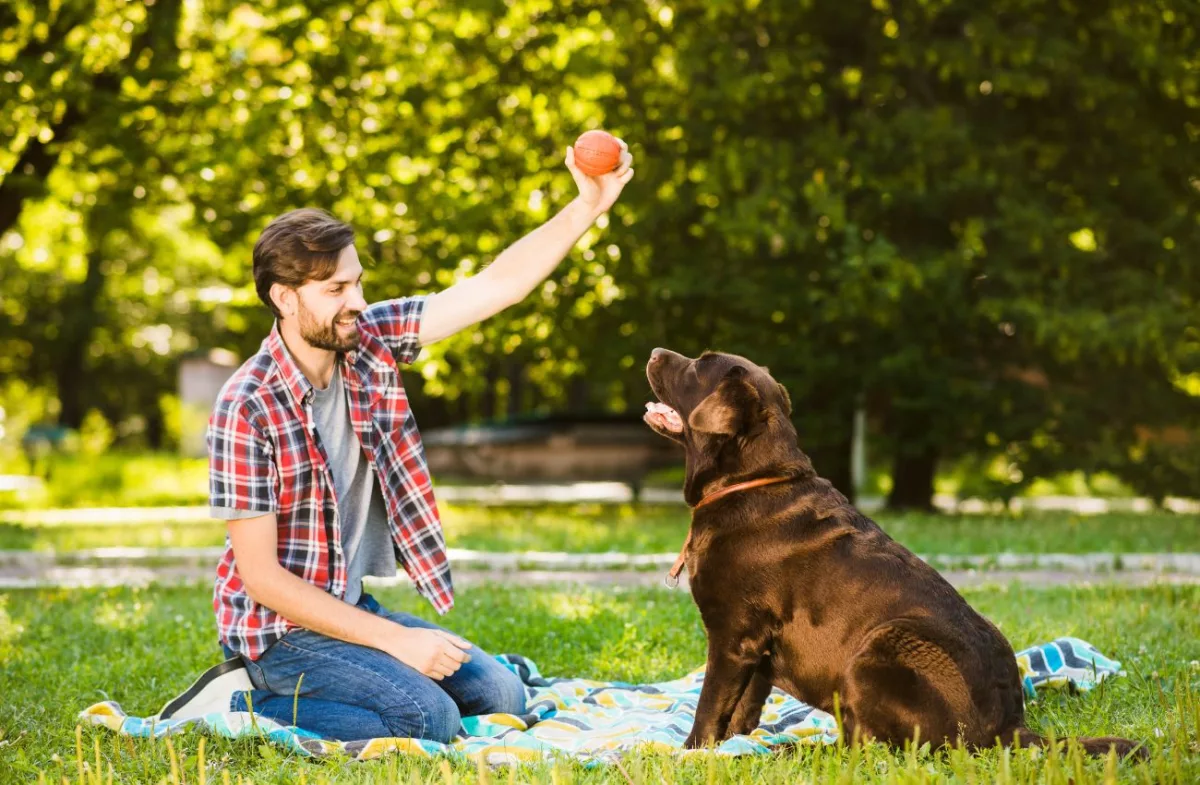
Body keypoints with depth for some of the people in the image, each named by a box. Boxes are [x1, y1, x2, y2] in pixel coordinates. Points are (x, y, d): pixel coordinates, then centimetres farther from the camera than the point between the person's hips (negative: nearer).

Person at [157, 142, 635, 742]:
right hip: (280, 628, -8)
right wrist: (395, 639, -23)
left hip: (349, 607, 8)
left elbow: (499, 285, -4)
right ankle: (247, 704, -6)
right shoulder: (247, 409, -22)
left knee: (501, 698, 5)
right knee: (431, 717, -24)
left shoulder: (368, 342, -4)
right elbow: (261, 577, -21)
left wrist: (589, 206, -17)